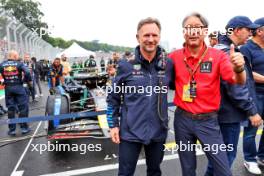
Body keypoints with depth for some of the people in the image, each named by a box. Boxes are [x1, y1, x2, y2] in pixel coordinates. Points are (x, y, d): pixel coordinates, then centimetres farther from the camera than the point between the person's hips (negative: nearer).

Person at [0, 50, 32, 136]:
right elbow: (27, 72, -19)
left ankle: (12, 129, 15)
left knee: (10, 108, 10)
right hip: (18, 87, -3)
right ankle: (24, 127, 9)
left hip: (8, 88, 3)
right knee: (23, 107, 6)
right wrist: (29, 81, -4)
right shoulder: (19, 64, -4)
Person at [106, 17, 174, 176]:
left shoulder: (168, 64, -4)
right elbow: (113, 97, -1)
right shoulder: (126, 65, -9)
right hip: (130, 131, -2)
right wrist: (113, 124, -2)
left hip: (158, 131, 2)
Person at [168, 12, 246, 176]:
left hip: (208, 121, -1)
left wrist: (239, 68, -39)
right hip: (182, 119, 2)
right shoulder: (175, 56, -3)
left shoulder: (218, 55, -7)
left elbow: (239, 81, -18)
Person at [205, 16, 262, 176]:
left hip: (223, 110, 10)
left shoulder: (223, 49, 12)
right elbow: (236, 88, -25)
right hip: (230, 112, -10)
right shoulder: (228, 53, -21)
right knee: (228, 154, 5)